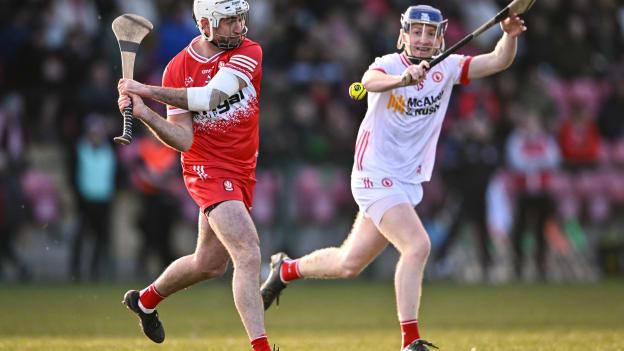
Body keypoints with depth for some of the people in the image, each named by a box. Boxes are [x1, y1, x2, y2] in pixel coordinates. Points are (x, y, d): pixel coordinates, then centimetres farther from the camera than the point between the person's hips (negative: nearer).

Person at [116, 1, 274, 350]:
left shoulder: (249, 53, -8)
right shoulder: (178, 69, -9)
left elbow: (210, 97, -23)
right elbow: (183, 140, -12)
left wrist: (149, 91, -24)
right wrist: (144, 114, -28)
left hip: (243, 172, 4)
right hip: (207, 168, -4)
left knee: (210, 263, 18)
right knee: (249, 255, -19)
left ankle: (146, 299, 43)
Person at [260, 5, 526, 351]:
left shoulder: (447, 68, 1)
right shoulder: (390, 64, -14)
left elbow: (498, 61, -8)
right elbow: (369, 81, -38)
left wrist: (510, 36, -29)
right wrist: (402, 79, -58)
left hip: (408, 183, 7)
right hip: (376, 176, -7)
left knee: (349, 264, 14)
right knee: (418, 245, -23)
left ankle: (286, 269, 40)